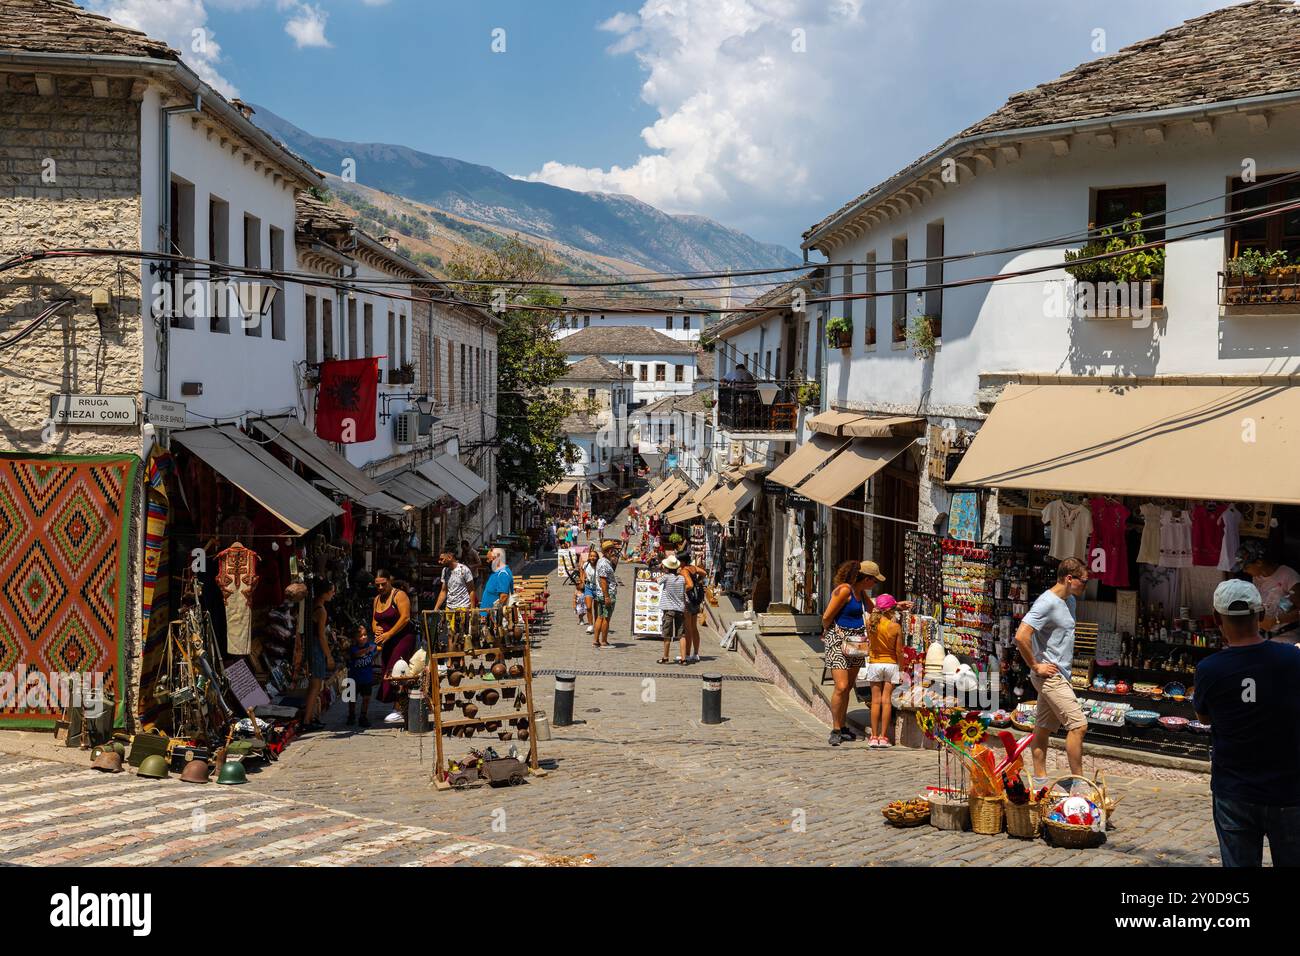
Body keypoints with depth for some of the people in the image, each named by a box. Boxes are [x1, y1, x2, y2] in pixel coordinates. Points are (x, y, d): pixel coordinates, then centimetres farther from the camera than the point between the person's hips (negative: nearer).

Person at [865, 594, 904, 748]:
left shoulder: (870, 622, -6)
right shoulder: (895, 627, -12)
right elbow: (899, 651, -8)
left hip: (874, 664, 1)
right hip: (891, 664, -1)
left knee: (876, 700, 5)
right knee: (886, 700, 2)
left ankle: (874, 736, 5)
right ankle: (883, 736, 2)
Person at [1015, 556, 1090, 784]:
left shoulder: (1069, 601, 13)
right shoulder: (1047, 603, -18)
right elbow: (1021, 636, -27)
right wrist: (1035, 666, -18)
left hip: (1060, 675, 9)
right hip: (1050, 677, -9)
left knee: (1044, 727, 13)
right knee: (1078, 724, -11)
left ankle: (1040, 780, 19)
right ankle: (1078, 781, -4)